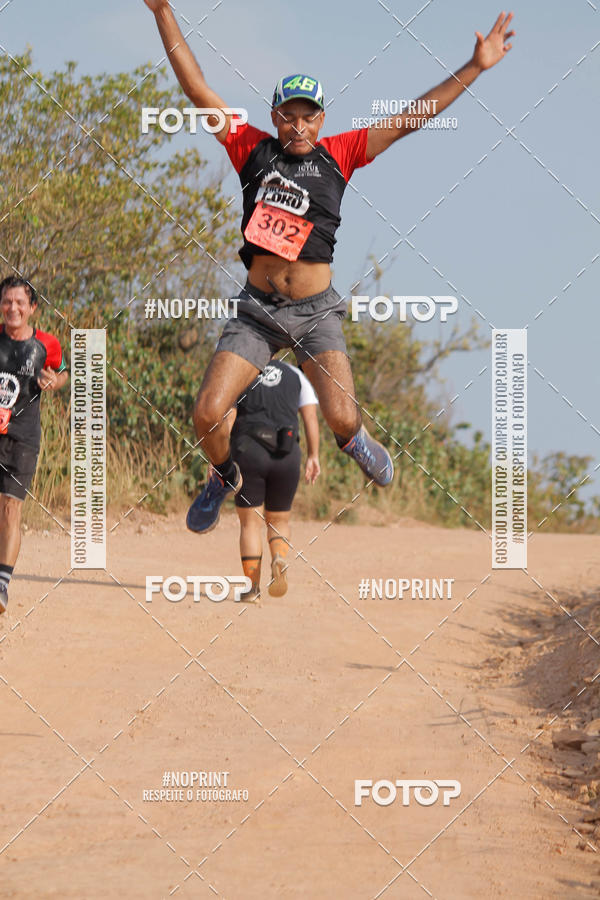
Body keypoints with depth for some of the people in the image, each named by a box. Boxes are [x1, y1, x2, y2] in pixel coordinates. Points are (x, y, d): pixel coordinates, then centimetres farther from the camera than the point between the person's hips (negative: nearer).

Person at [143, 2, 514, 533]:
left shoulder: (339, 155, 4)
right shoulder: (253, 149, 3)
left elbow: (407, 123, 2)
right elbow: (197, 90, 1)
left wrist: (476, 67, -1)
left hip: (315, 310, -1)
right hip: (257, 310, 1)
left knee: (342, 418, -15)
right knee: (207, 416, -12)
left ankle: (352, 440, 24)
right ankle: (226, 476, 23)